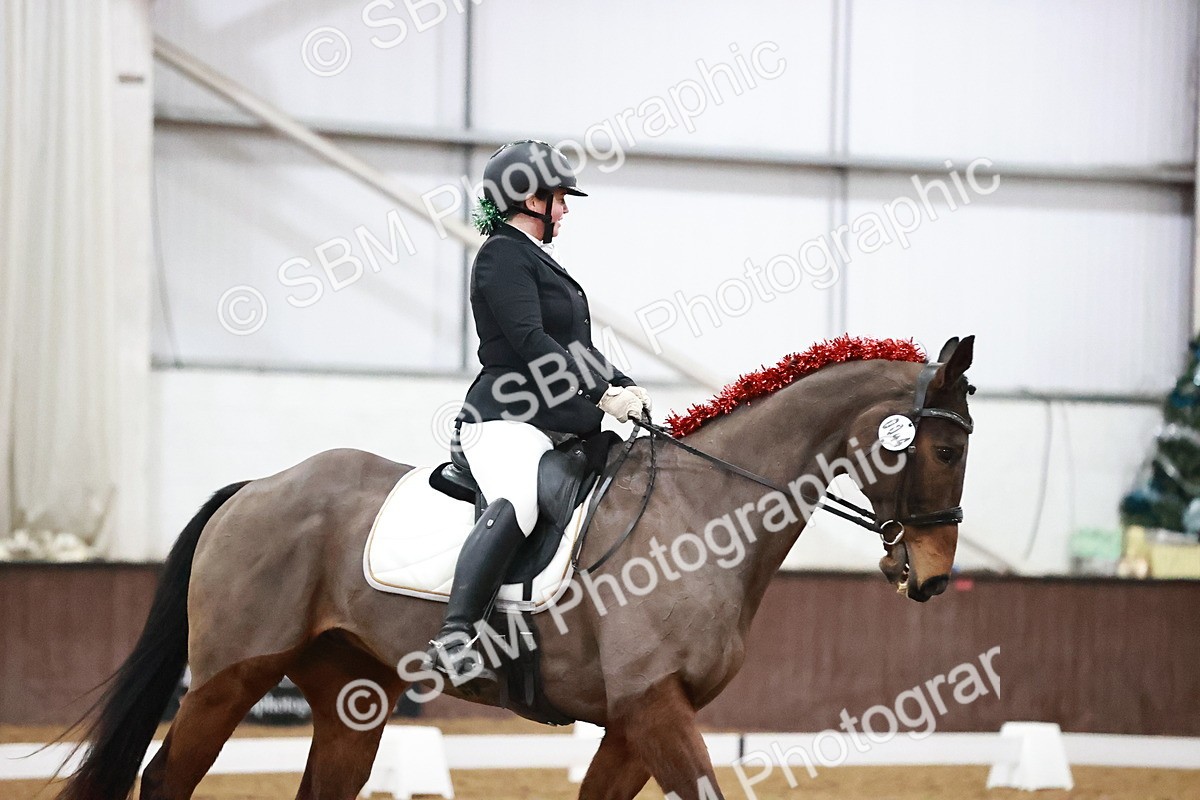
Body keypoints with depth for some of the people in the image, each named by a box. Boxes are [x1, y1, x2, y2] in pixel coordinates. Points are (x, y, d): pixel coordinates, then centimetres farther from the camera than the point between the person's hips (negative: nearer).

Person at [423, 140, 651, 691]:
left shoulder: (537, 260, 26)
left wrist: (627, 389, 11)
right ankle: (454, 639, -48)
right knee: (515, 504, -36)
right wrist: (602, 394, -18)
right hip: (507, 420, -11)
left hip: (559, 427, 11)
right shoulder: (503, 255, -5)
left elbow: (577, 348, 27)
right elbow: (529, 342, -16)